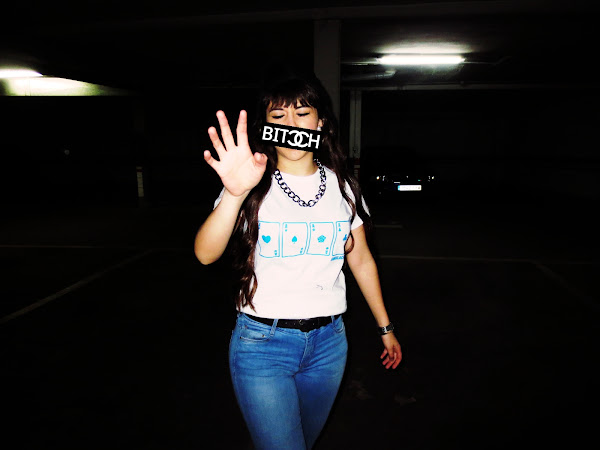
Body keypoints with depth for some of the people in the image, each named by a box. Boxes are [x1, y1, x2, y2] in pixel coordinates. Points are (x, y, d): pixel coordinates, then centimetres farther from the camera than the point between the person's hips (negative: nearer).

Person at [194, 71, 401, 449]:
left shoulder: (341, 185, 2)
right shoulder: (253, 186, -8)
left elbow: (361, 260, 9)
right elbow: (205, 254, -22)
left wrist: (385, 327, 14)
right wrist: (234, 193, -39)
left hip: (328, 341, 4)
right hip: (263, 342, -3)